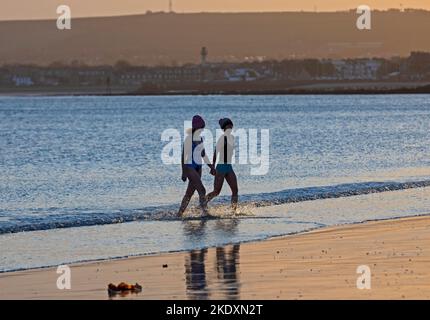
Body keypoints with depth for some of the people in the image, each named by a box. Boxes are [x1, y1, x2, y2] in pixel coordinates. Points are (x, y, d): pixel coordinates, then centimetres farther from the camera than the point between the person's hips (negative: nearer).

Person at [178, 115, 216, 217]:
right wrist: (184, 172, -19)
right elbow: (184, 155, -15)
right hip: (190, 167, -8)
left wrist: (211, 167, 16)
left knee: (190, 192, 9)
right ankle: (205, 212, -14)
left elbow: (203, 154, 20)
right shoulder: (189, 139, -14)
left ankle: (180, 213, 15)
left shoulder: (200, 139, 10)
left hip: (198, 168, 8)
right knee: (202, 190, -14)